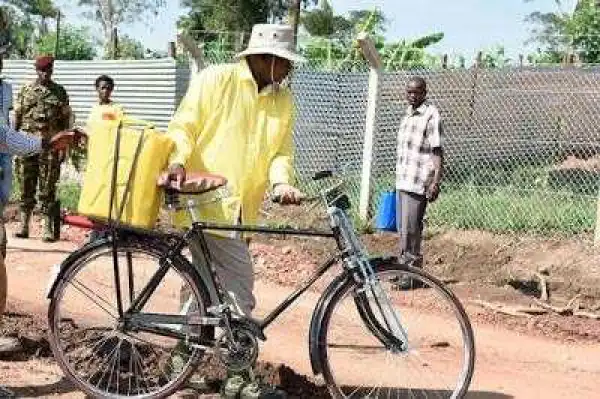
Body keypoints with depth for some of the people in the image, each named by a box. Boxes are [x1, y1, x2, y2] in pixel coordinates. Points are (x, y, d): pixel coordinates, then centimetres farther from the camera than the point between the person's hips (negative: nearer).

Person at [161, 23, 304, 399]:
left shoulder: (283, 99, 11)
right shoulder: (215, 79, -6)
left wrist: (281, 181, -13)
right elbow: (183, 126, -6)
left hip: (240, 207, 7)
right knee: (239, 291, -7)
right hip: (206, 201, -6)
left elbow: (282, 150, 6)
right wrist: (178, 162, -22)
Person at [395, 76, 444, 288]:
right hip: (403, 180, 9)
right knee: (403, 228, 12)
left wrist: (436, 182, -20)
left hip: (418, 182, -9)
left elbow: (437, 151, -14)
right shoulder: (409, 114, 17)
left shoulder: (431, 115, -10)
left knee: (410, 229, -7)